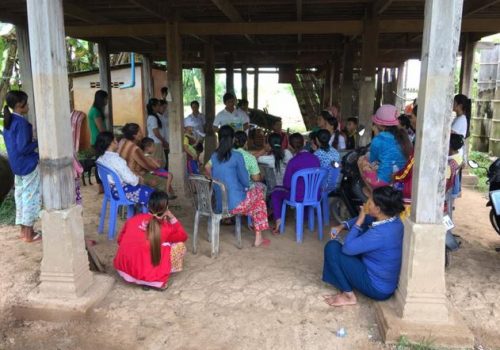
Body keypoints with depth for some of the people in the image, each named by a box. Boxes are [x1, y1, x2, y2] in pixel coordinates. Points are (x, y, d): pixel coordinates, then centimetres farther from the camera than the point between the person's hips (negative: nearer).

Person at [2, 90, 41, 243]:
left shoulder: (8, 121, 8)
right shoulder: (22, 123, -19)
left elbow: (15, 145, 15)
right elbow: (23, 148, -23)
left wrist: (32, 142, 13)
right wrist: (37, 142, -10)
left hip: (16, 164, 9)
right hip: (28, 165, -9)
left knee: (21, 196, 14)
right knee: (31, 197, -1)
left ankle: (24, 230, 23)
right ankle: (29, 234, 6)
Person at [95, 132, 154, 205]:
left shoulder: (101, 158, -1)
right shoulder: (116, 159, -29)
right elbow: (129, 179, -27)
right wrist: (138, 179, -6)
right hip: (121, 191, -9)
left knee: (143, 188, 25)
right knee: (149, 192, 2)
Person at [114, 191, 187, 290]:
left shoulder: (133, 219, 4)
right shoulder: (166, 228, -5)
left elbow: (120, 240, 16)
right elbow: (183, 236, 14)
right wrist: (172, 218, 10)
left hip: (122, 268, 5)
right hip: (146, 273, -5)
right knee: (180, 246, 9)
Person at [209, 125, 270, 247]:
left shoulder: (214, 156, 7)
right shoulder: (237, 156, -10)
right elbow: (245, 181, -6)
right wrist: (247, 187, 18)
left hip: (217, 203, 6)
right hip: (235, 204, -6)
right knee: (258, 191, 22)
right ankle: (258, 238, 24)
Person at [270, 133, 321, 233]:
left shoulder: (293, 161, -19)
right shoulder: (315, 158, -4)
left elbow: (287, 184, -11)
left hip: (299, 196, -5)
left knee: (275, 192, 20)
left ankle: (278, 221, 15)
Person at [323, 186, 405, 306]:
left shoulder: (380, 233, -32)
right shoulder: (393, 220, -5)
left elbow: (347, 248, -24)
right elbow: (365, 219, 14)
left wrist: (358, 222, -17)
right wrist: (343, 226, 2)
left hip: (377, 288, -9)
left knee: (332, 247, -12)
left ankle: (349, 296, 0)